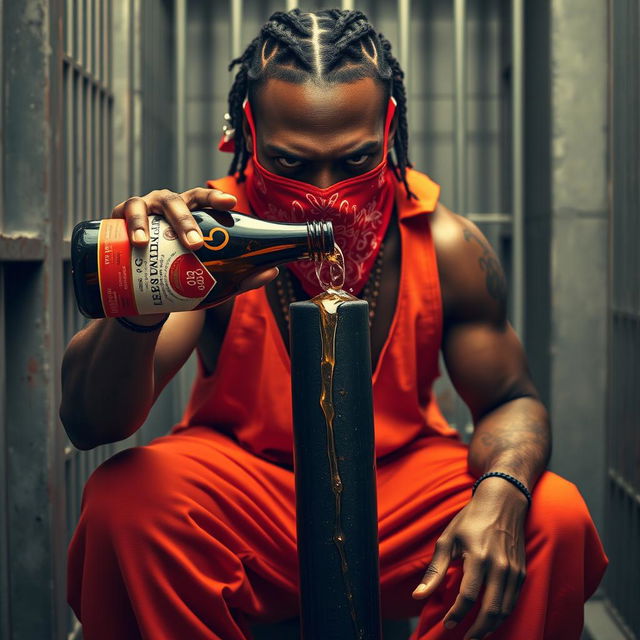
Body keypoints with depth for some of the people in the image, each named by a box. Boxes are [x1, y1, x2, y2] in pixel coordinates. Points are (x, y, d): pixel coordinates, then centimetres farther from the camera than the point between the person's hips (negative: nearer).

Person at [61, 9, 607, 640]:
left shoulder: (446, 248, -10)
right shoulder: (214, 229, -17)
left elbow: (510, 402, 1)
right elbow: (90, 423, -25)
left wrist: (501, 493, -25)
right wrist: (137, 316, -50)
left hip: (402, 479, 2)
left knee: (555, 517, -22)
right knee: (122, 502, -31)